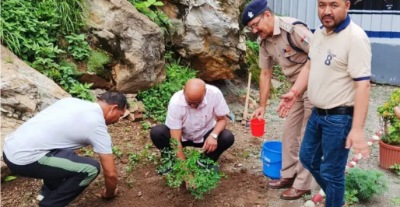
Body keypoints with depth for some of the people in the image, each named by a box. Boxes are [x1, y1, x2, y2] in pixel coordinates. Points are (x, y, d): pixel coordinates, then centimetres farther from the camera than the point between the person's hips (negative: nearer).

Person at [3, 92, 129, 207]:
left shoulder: (72, 101, 15)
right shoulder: (97, 127, -7)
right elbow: (110, 173, -3)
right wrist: (109, 193, 19)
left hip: (9, 148, 9)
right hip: (24, 159, -9)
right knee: (91, 168, -7)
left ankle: (49, 191, 30)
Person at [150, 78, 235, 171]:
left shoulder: (215, 94, -29)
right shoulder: (175, 102, -32)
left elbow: (222, 119, -12)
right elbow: (176, 141, -29)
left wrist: (213, 135, -32)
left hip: (205, 135, 1)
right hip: (182, 136, -1)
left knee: (228, 138, -27)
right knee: (156, 133, -28)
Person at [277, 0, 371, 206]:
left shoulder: (355, 37, -21)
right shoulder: (319, 32, 5)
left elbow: (362, 85, -24)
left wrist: (357, 129, -28)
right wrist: (294, 92, 8)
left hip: (339, 117, -9)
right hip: (317, 113, 9)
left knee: (331, 172, 4)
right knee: (308, 158, 22)